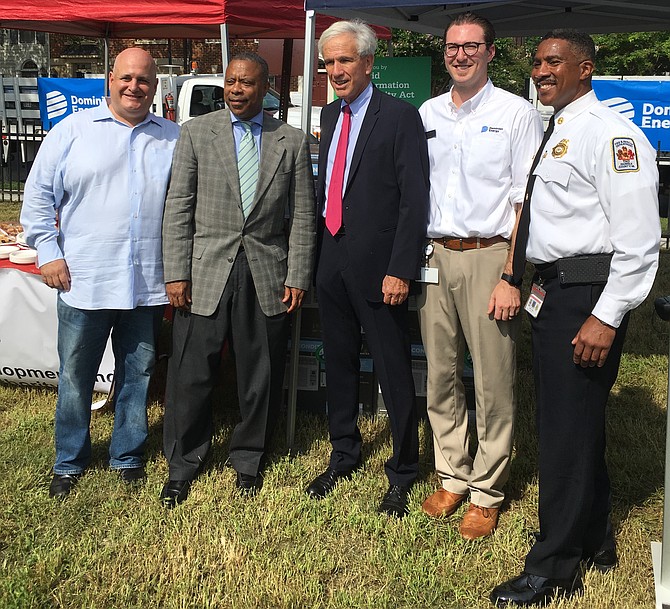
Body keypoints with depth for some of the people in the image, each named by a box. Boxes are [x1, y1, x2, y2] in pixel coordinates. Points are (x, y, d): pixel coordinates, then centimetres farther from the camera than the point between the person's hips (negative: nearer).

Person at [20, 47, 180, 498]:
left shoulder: (173, 139, 8)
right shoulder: (73, 130, 3)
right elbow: (39, 195, 4)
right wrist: (48, 252, -4)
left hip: (148, 285, 2)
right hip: (83, 280, -1)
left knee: (138, 375, 12)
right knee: (75, 377, 8)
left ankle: (128, 456, 30)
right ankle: (69, 462, 26)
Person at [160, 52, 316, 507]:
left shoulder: (292, 141, 6)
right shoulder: (196, 133, 5)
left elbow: (302, 217, 5)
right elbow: (178, 208, 2)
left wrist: (298, 278, -2)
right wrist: (176, 274, -5)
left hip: (268, 276, 1)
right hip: (206, 271, 0)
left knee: (262, 378, 9)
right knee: (191, 375, 4)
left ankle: (249, 460, 29)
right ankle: (183, 465, 24)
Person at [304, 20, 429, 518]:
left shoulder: (400, 117, -8)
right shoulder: (330, 115, 13)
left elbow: (414, 199, -12)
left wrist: (400, 270, -17)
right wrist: (319, 251, 9)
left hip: (377, 266, -7)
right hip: (332, 261, 7)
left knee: (394, 372, 3)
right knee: (339, 363, 17)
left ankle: (402, 473, 19)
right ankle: (344, 454, 35)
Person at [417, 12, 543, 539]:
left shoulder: (517, 114, -3)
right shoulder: (427, 114, 12)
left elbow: (527, 204, -7)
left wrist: (511, 277, -14)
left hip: (489, 257, -4)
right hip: (434, 257, 5)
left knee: (494, 382, 1)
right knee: (440, 376, 11)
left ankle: (487, 493, 15)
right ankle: (453, 477, 26)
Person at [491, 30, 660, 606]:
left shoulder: (612, 133, -12)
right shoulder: (554, 132, 17)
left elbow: (639, 239, -19)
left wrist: (605, 317, -22)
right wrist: (541, 287, 16)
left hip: (587, 298, -10)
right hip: (551, 293, 10)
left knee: (569, 427, -2)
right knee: (564, 419, 18)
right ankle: (595, 541, 35)